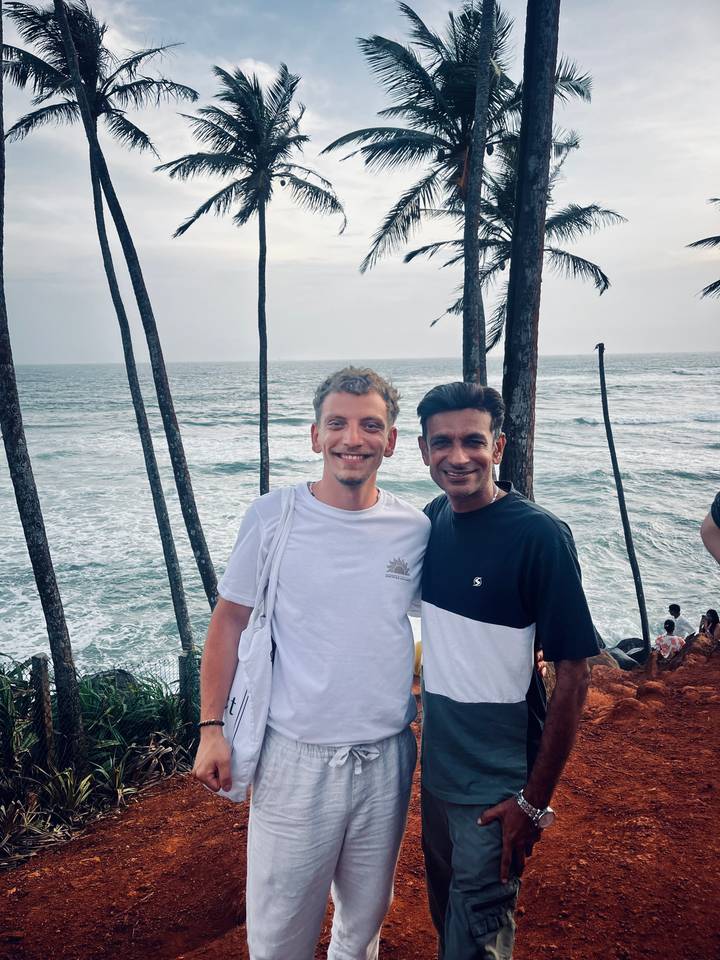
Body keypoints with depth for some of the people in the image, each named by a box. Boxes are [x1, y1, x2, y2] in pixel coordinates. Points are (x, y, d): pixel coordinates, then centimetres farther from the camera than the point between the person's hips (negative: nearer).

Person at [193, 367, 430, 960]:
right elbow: (231, 621, -2)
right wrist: (212, 728, -4)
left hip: (387, 757, 3)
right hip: (296, 756, -2)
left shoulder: (415, 529, -4)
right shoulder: (273, 517, -9)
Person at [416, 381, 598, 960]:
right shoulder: (433, 518, -2)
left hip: (499, 784, -6)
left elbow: (573, 676, -17)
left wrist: (536, 800, -15)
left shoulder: (539, 535, -21)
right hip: (437, 764, 6)